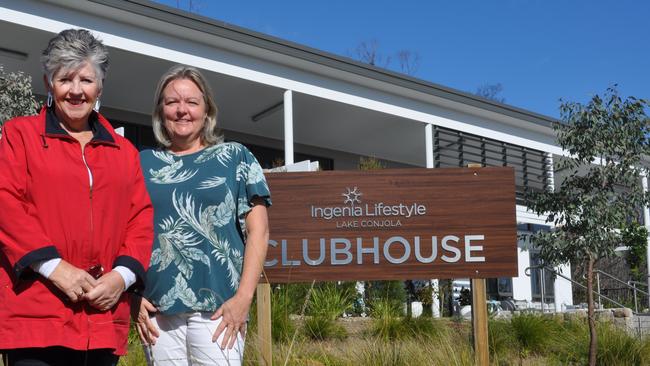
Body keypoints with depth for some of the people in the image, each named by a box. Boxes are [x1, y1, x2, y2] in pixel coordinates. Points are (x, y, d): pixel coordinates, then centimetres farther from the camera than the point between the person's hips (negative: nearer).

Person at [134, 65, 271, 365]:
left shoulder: (235, 158, 8)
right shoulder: (142, 164, 13)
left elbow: (257, 231, 2)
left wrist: (243, 297, -8)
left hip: (219, 306, -2)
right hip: (156, 309, 2)